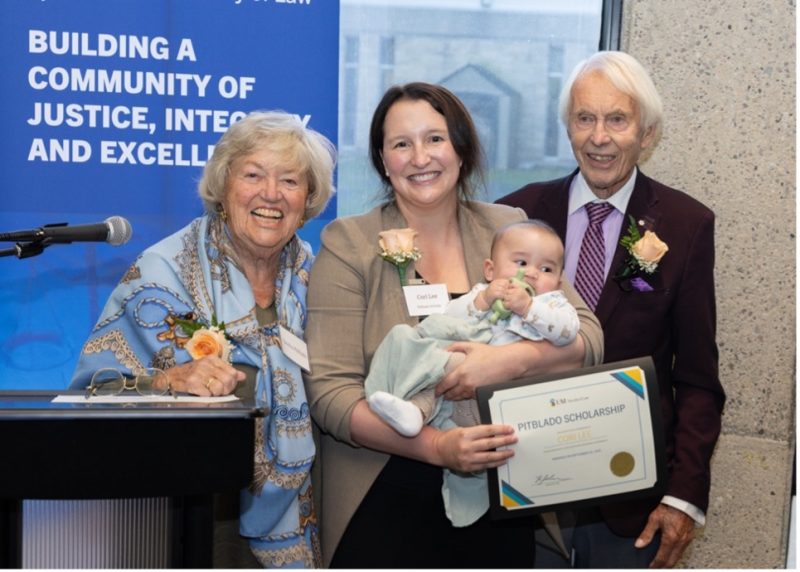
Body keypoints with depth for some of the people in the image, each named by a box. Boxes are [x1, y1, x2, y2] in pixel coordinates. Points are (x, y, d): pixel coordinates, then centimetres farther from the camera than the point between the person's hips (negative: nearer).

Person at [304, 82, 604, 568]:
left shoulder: (510, 229, 2)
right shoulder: (348, 245, -5)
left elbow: (586, 338, -3)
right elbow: (330, 390, -12)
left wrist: (509, 359, -23)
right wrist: (436, 446, -25)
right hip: (384, 504, -2)